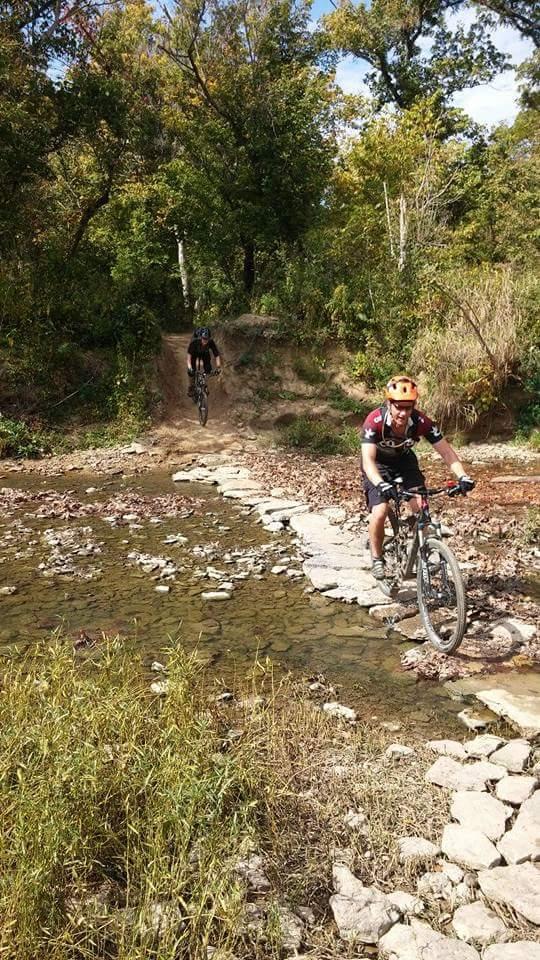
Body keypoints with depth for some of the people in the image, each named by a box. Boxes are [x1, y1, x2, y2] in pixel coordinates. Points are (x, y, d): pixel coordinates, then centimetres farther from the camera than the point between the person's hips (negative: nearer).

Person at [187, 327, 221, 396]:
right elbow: (189, 354, -41)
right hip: (195, 352, -2)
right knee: (191, 370, -15)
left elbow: (217, 355, -33)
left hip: (205, 353, 2)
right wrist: (189, 366, -53)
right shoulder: (194, 342, -41)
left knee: (208, 369, -12)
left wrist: (218, 367, -44)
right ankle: (191, 386, 10)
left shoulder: (211, 342, -36)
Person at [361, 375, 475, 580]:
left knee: (421, 507, -17)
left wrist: (462, 476, -39)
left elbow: (446, 452, -23)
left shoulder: (421, 421, -27)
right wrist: (382, 485, -59)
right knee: (380, 512, -21)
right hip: (378, 465, -2)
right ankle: (377, 558, 2)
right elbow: (368, 460, -41)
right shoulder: (375, 421, -34)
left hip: (405, 462, 3)